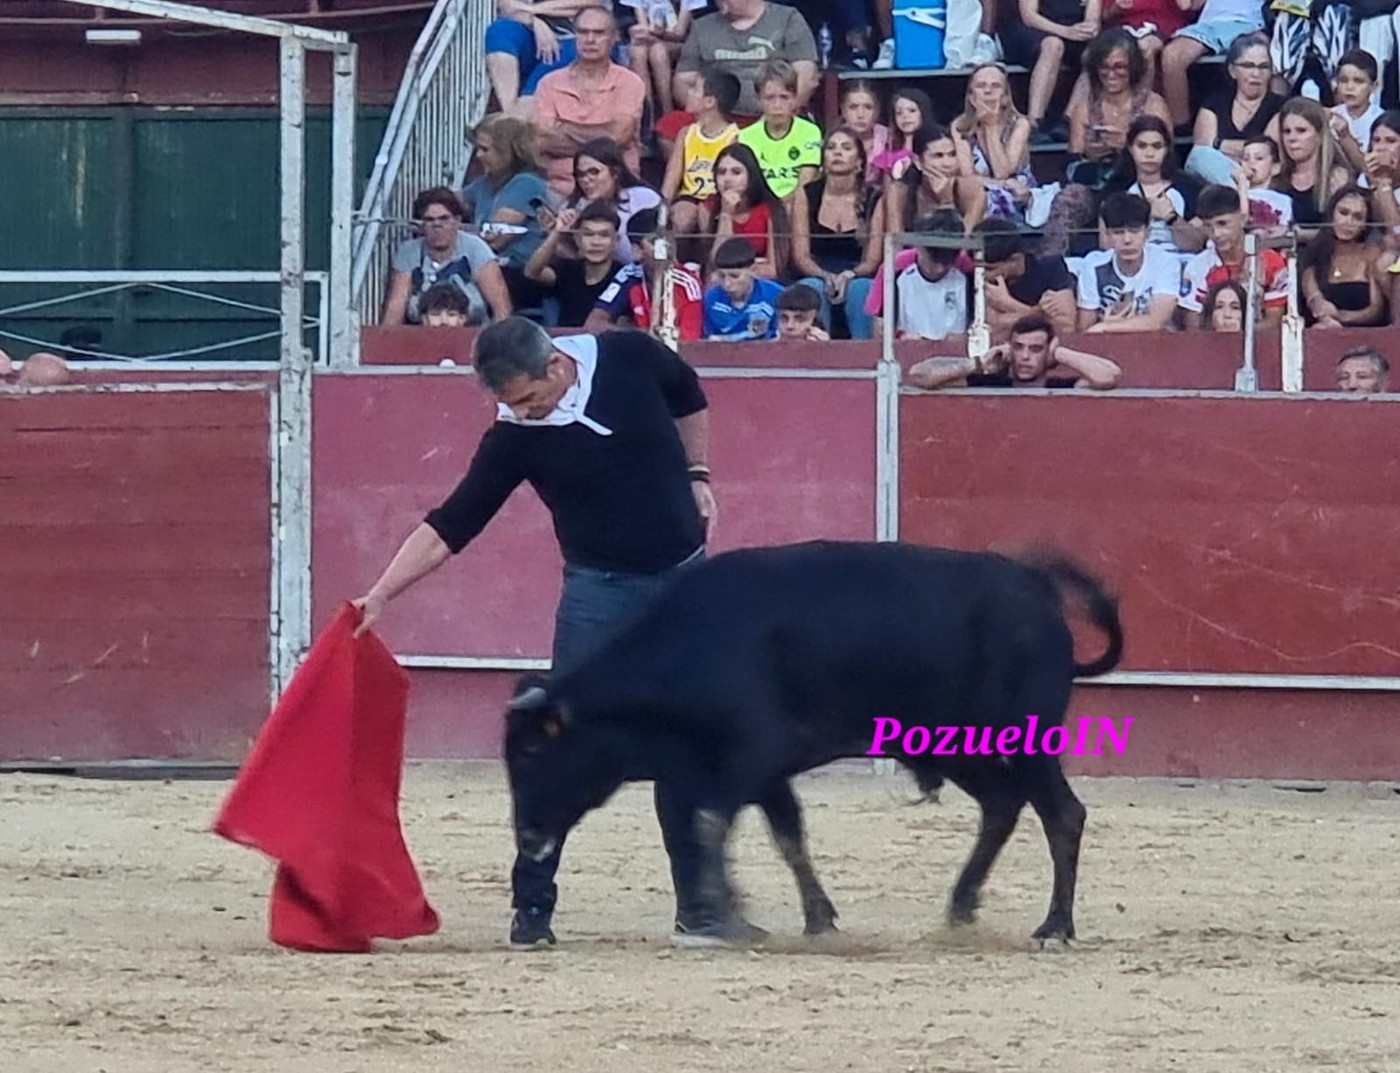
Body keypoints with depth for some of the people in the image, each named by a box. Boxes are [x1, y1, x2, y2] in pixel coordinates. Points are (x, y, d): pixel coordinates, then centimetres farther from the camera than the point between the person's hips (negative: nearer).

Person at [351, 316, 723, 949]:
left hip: (684, 582, 2)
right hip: (601, 592, -2)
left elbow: (689, 400, 13)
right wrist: (380, 595, -22)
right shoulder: (515, 436, -14)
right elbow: (449, 527, -13)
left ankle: (697, 908, 11)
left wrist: (697, 478, 7)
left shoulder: (630, 357, -10)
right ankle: (531, 907, -1)